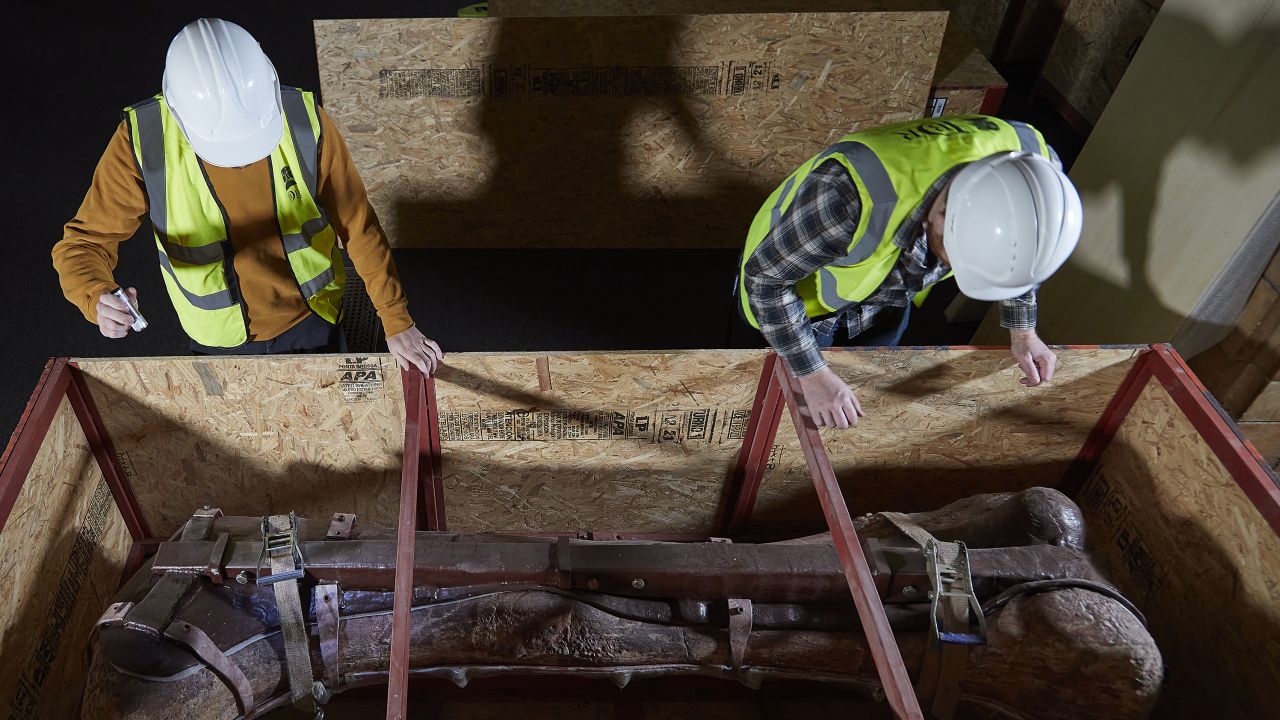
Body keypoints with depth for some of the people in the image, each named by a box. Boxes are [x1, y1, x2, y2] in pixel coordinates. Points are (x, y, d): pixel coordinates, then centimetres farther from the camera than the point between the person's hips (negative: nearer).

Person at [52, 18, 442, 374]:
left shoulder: (304, 121, -25)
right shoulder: (142, 140, -26)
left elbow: (359, 227, -16)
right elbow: (84, 240, -17)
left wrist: (397, 324, -15)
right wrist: (97, 299, -41)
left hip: (312, 325, 0)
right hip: (219, 342, 1)